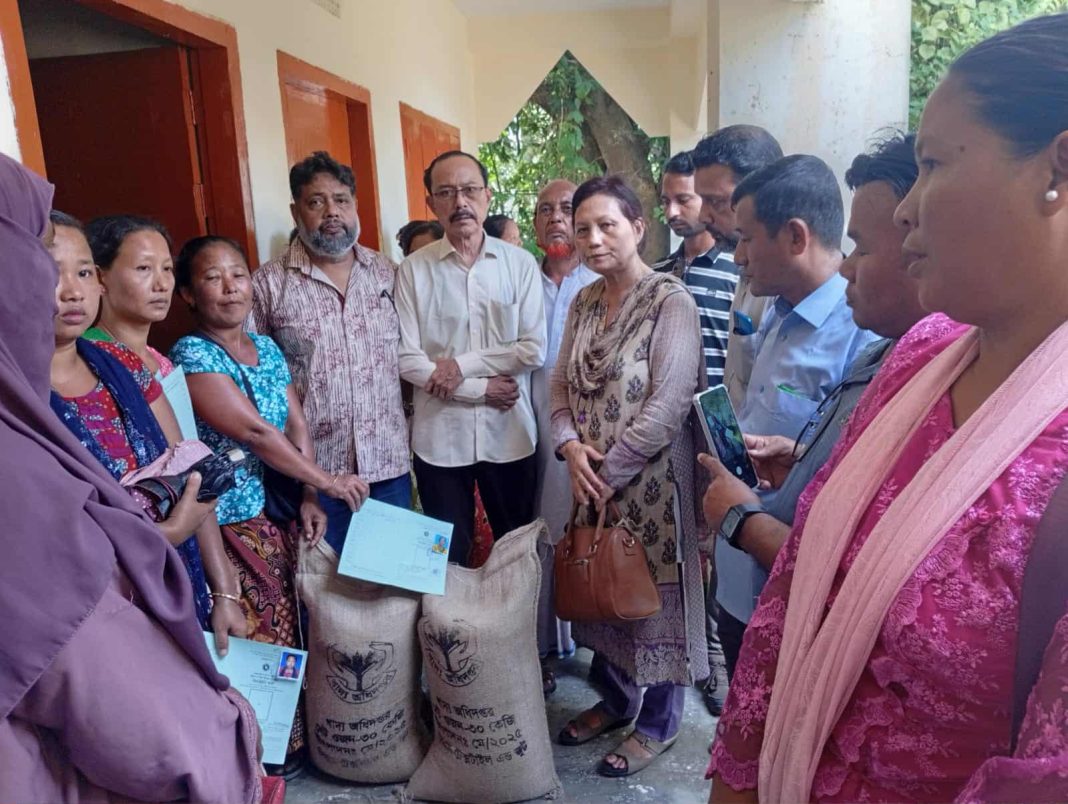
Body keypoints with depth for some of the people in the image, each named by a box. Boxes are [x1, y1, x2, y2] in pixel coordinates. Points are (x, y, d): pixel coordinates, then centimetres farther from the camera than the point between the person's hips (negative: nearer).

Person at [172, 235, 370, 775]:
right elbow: (252, 432, -19)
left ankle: (293, 735, 32)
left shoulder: (267, 349, 9)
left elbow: (297, 427, 7)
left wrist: (309, 499, -3)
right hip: (229, 524, -6)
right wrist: (325, 482, -12)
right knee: (254, 639, 4)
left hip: (277, 515, 7)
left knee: (289, 628, 14)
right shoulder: (191, 356, -14)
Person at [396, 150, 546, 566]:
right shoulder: (413, 269, -3)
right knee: (447, 556, 14)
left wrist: (463, 364, -13)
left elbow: (534, 349, -8)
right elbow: (408, 361, -8)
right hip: (439, 437, 0)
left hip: (508, 433, 1)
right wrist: (481, 389, -11)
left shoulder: (520, 263, -2)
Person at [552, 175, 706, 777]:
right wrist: (571, 447, -9)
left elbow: (668, 406, -19)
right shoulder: (584, 302, 7)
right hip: (593, 480, 7)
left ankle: (658, 723, 29)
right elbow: (563, 384, 9)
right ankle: (618, 698, 41)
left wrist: (609, 472, -16)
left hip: (650, 480, -6)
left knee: (655, 594, 8)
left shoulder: (671, 301, -14)